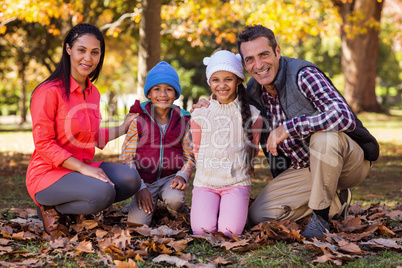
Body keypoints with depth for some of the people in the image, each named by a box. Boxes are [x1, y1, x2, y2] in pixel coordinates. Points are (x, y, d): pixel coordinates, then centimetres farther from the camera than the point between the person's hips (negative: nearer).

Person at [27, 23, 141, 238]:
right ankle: (50, 208, -5)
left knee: (130, 180, -16)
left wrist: (122, 128, 11)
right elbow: (43, 144, -18)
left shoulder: (93, 92, 10)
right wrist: (82, 167, -24)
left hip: (81, 168, 7)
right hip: (48, 172, -7)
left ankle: (77, 208, 3)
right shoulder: (49, 91, -15)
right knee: (103, 193, -31)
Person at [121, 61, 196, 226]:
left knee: (174, 199, -33)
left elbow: (190, 157, 9)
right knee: (137, 224, -18)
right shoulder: (138, 120, -2)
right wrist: (140, 187, -9)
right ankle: (137, 205, 18)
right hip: (145, 180, -1)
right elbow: (127, 157, 0)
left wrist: (182, 176, -12)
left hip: (170, 178, 1)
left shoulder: (183, 121, 4)